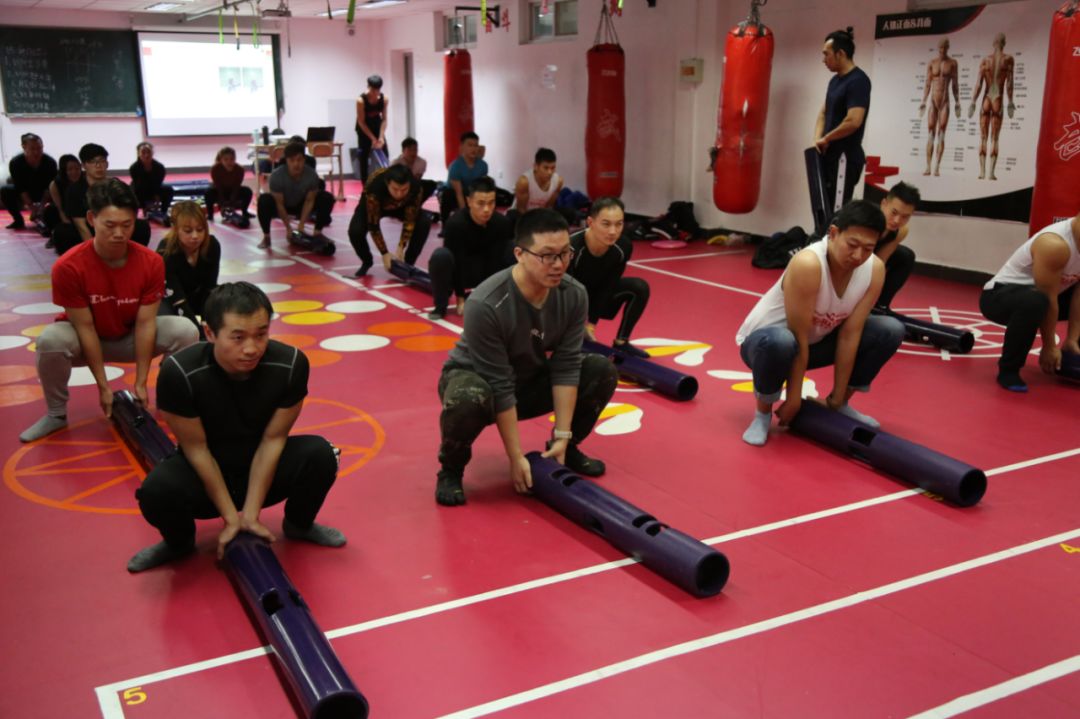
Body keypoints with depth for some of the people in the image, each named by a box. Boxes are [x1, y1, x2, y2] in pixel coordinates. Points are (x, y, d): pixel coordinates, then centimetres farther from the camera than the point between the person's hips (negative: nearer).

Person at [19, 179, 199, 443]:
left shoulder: (151, 262, -21)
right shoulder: (68, 267, -28)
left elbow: (145, 323, -19)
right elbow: (85, 327, -23)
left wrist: (140, 383, -19)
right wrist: (103, 387, -21)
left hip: (129, 338, 2)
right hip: (84, 340, -1)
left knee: (186, 331, -24)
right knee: (51, 340, -35)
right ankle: (56, 413, -8)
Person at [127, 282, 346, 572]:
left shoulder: (291, 364, -24)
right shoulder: (179, 372, -28)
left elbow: (272, 439, -16)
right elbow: (196, 448, -19)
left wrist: (251, 514, -18)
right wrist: (232, 518, -17)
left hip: (263, 467, 1)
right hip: (206, 473, -1)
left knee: (320, 454, -27)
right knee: (157, 490, -32)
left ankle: (299, 525, 5)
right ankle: (180, 541, 5)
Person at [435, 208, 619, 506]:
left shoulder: (574, 295, -18)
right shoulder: (486, 304, -33)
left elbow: (566, 365, -14)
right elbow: (500, 387, -29)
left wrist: (562, 436, -18)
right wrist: (516, 457, -25)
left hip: (531, 379, 5)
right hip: (478, 378, -5)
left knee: (603, 372, -14)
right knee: (469, 398, -40)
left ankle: (567, 449, 9)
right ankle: (451, 468, -9)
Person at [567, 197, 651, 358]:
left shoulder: (623, 247, -22)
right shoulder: (572, 247, -37)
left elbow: (607, 287, -14)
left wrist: (591, 323, -16)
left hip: (597, 295, 5)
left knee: (639, 287, -15)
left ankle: (621, 343, -3)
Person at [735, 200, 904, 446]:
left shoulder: (875, 269, -17)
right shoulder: (807, 264, -34)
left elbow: (850, 334, -13)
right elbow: (799, 339, -29)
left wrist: (838, 398, -10)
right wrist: (793, 399, -22)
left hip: (816, 341, 6)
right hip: (762, 340, -6)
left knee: (891, 330, -6)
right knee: (780, 342, -41)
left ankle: (843, 406, 12)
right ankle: (763, 413, -12)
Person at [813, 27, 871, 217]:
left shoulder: (858, 81, -16)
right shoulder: (835, 80, 14)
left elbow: (853, 121, -26)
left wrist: (826, 139, -11)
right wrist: (818, 140, -1)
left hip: (845, 158, -9)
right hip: (830, 156, 10)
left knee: (836, 213, -12)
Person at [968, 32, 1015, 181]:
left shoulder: (984, 60, 6)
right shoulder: (1008, 59, 1)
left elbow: (978, 83, 0)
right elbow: (1009, 82, -5)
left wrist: (973, 103, 0)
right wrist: (1010, 103, -4)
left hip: (985, 101, 2)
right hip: (998, 101, -1)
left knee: (983, 138, 5)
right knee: (995, 139, -1)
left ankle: (982, 171, -1)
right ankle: (991, 172, -7)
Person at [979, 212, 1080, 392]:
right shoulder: (1055, 245, -30)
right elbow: (1048, 300, -25)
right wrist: (1049, 347, -18)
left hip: (1031, 293, 9)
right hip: (999, 295, -9)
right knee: (1035, 302, -41)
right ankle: (1008, 370, -24)